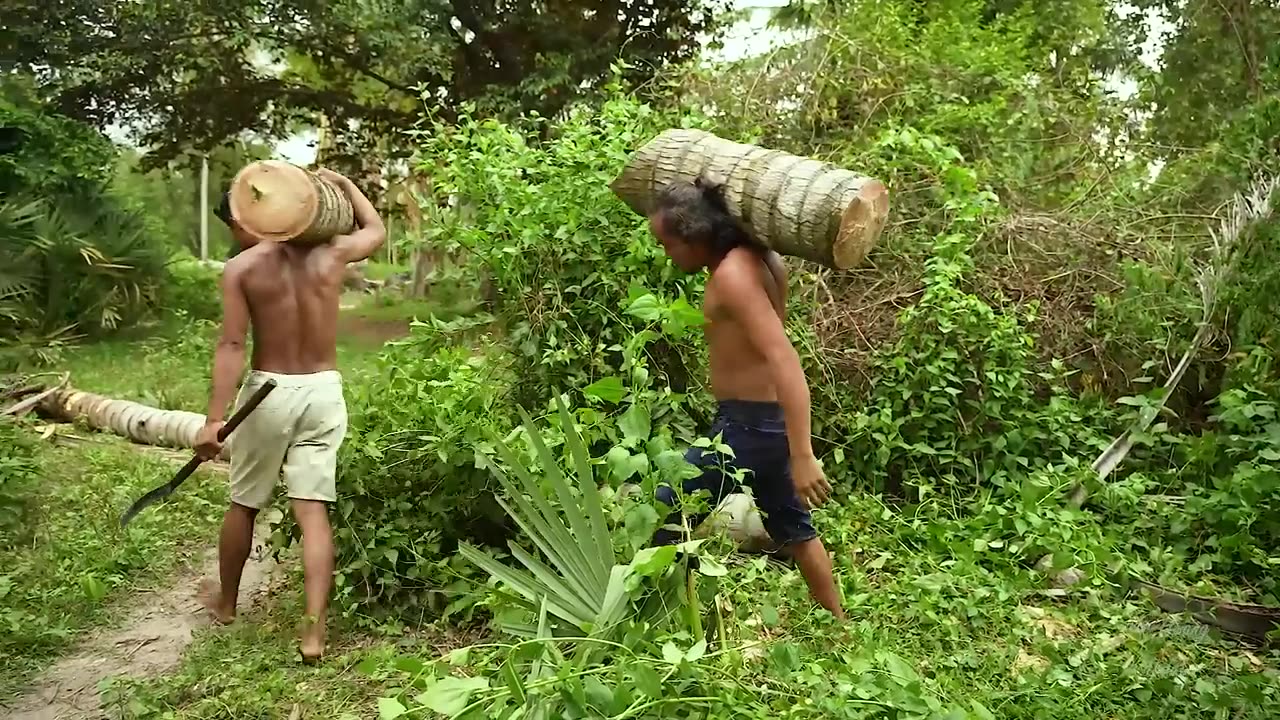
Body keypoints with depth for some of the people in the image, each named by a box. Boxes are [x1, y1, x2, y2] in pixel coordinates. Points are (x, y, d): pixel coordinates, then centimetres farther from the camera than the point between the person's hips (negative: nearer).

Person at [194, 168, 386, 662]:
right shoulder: (329, 255, 1)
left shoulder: (241, 268, -8)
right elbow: (376, 229, 22)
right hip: (324, 392, 2)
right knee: (313, 510, 0)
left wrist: (214, 419, -15)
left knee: (244, 504, 17)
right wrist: (343, 183, 33)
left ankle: (225, 601, 38)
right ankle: (314, 629, -6)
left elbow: (231, 347, -14)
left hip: (269, 391, -2)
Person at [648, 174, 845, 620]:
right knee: (791, 527, 24)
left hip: (748, 423, -10)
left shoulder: (732, 274, -23)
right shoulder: (751, 256, 3)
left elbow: (785, 362, -30)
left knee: (663, 522, 0)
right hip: (764, 418, 10)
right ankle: (838, 625, 38)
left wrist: (802, 457, -34)